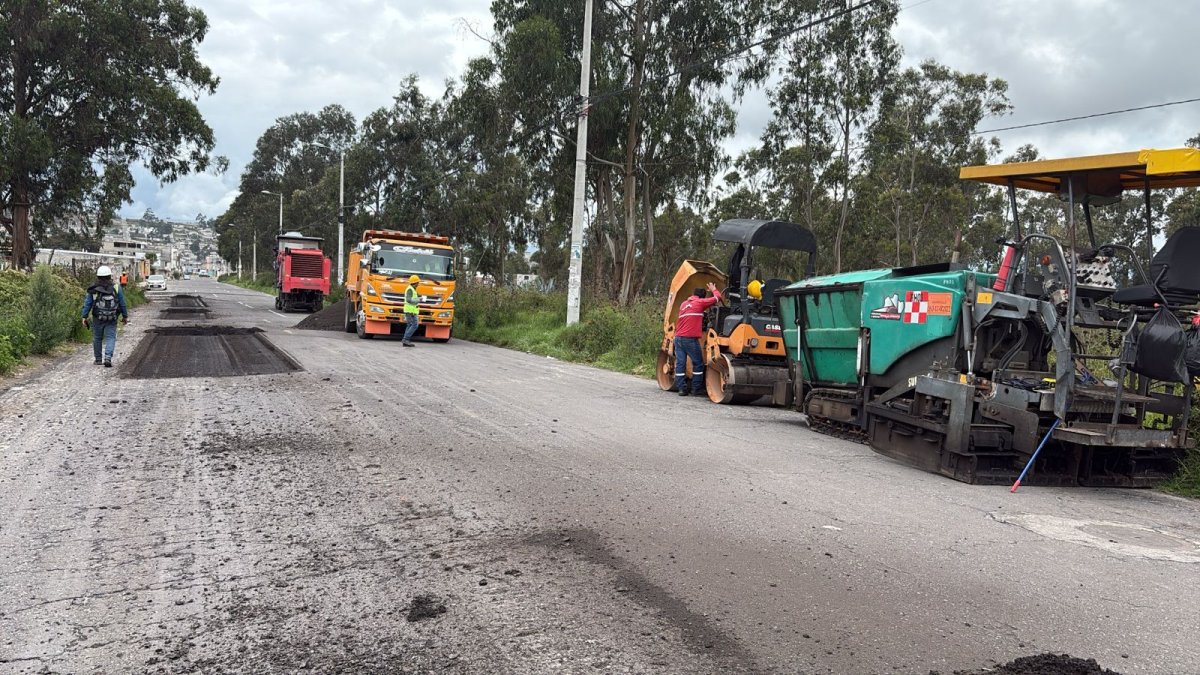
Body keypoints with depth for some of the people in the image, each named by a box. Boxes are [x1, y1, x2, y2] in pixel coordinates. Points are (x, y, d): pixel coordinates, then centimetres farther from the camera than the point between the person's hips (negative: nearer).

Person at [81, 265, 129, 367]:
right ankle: (108, 358, -19)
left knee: (97, 338, 15)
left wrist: (84, 317, 4)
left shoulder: (93, 290, -3)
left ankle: (98, 359, 23)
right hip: (111, 320, -1)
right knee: (110, 338, 0)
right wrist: (125, 316, 11)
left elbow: (87, 304, -2)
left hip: (97, 318, 1)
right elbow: (122, 304, 2)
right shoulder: (116, 289, -3)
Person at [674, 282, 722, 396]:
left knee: (680, 363, 3)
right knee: (698, 363, 6)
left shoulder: (684, 304, 20)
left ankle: (681, 388, 0)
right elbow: (717, 297, 9)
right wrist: (713, 289, 29)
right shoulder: (700, 302, 1)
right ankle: (696, 388, 6)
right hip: (691, 339, -6)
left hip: (678, 337, 6)